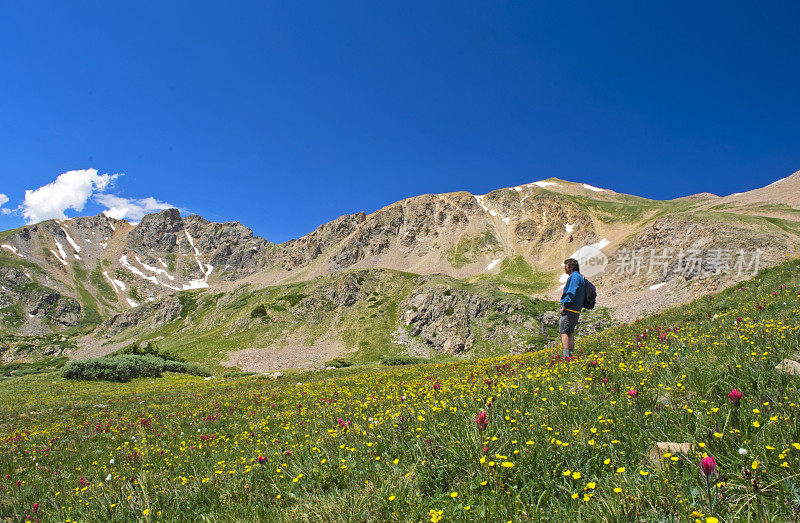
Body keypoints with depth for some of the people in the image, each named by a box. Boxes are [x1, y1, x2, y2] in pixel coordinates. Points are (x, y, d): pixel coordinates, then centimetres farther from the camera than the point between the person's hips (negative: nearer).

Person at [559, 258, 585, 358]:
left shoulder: (574, 277, -13)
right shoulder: (579, 276, 20)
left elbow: (571, 294, -21)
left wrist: (564, 307, -15)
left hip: (570, 310, -10)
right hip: (576, 311, 10)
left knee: (563, 331, -11)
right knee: (570, 332, 13)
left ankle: (566, 355, -18)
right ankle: (570, 354, 16)